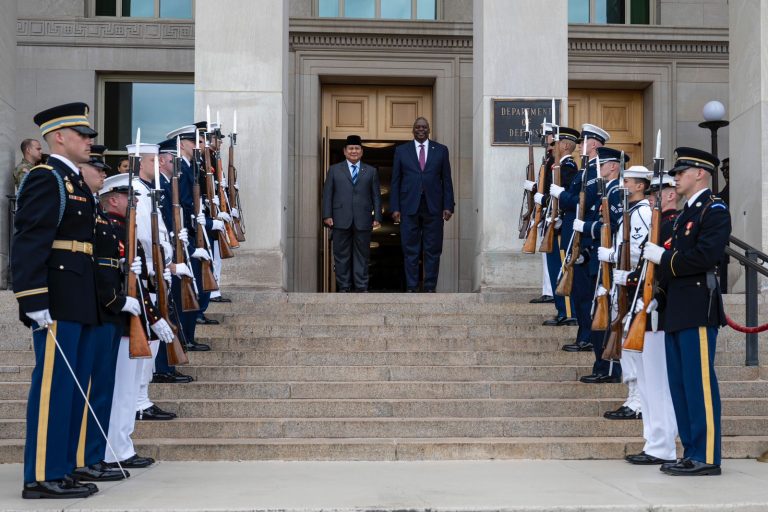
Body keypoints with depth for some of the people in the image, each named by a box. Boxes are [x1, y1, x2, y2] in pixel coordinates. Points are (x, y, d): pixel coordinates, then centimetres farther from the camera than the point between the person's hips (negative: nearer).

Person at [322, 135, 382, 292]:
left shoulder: (371, 171, 13)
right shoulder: (334, 170, 11)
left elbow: (376, 196, 10)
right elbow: (327, 193, 7)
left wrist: (377, 217, 1)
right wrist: (327, 215, -3)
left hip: (363, 220, 0)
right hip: (341, 220, 0)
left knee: (362, 255, 2)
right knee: (342, 255, 3)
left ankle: (361, 287, 7)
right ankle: (343, 287, 9)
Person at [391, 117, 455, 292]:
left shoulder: (441, 150, 9)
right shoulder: (401, 150, 9)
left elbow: (446, 180, 8)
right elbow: (395, 181, 7)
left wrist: (448, 206, -1)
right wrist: (395, 208, -1)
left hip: (433, 207, 0)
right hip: (409, 207, 0)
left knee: (433, 250, 2)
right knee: (410, 250, 1)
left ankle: (430, 288, 7)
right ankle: (411, 288, 5)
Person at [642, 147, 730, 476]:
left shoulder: (714, 210, -6)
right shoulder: (685, 214, 22)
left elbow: (705, 256, -21)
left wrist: (662, 257, -12)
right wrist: (659, 298, 12)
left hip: (698, 310, -9)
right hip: (677, 310, 9)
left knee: (699, 384, -7)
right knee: (680, 384, 10)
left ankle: (707, 458, -2)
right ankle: (692, 453, 17)